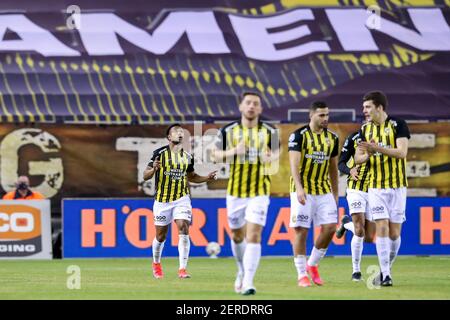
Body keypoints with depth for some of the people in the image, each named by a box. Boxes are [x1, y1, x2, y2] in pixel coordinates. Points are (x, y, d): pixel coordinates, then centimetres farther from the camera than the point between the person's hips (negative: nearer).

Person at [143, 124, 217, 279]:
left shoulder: (187, 157, 6)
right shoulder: (160, 153, -7)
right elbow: (145, 176, -7)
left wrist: (207, 178, 5)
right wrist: (153, 169, -29)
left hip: (182, 199, 2)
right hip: (162, 200, -2)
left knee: (184, 230, -17)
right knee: (160, 236, 8)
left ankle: (182, 269, -18)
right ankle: (156, 264, 36)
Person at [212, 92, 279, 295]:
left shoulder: (269, 132, -2)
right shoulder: (228, 131, 0)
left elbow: (276, 153, 9)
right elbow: (216, 155, -2)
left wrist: (270, 158, -15)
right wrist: (233, 151, -21)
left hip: (259, 192, -2)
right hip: (235, 192, 2)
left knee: (253, 235, -15)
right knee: (237, 235, 15)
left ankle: (248, 282, -17)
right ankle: (242, 271, 40)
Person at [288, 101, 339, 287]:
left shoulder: (332, 138, 9)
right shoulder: (299, 135, -8)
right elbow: (294, 164, -17)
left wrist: (335, 194, 17)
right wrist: (299, 188, -31)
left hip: (324, 191, 5)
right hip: (303, 191, -5)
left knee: (330, 228, -6)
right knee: (301, 231, -6)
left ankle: (313, 265, 15)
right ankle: (302, 275, 3)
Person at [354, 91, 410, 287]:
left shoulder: (398, 125, -6)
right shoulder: (365, 129, 7)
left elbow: (402, 152, -17)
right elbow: (357, 159, 8)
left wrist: (377, 148, -24)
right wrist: (367, 154, -15)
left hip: (397, 186, -2)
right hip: (376, 187, 2)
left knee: (394, 232, 1)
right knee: (382, 228, -9)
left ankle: (387, 268, 21)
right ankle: (385, 275, -8)